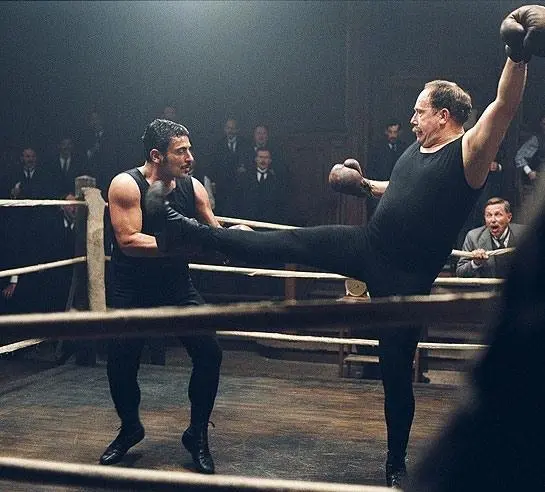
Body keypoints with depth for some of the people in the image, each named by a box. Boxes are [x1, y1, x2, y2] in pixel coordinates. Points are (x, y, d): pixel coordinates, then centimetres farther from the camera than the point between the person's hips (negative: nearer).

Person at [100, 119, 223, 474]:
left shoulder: (192, 188, -4)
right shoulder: (126, 185, -17)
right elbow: (128, 241, -26)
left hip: (177, 286, 3)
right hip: (132, 290, -3)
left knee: (210, 353, -10)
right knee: (121, 362, -1)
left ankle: (198, 435, 9)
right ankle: (130, 429, 29)